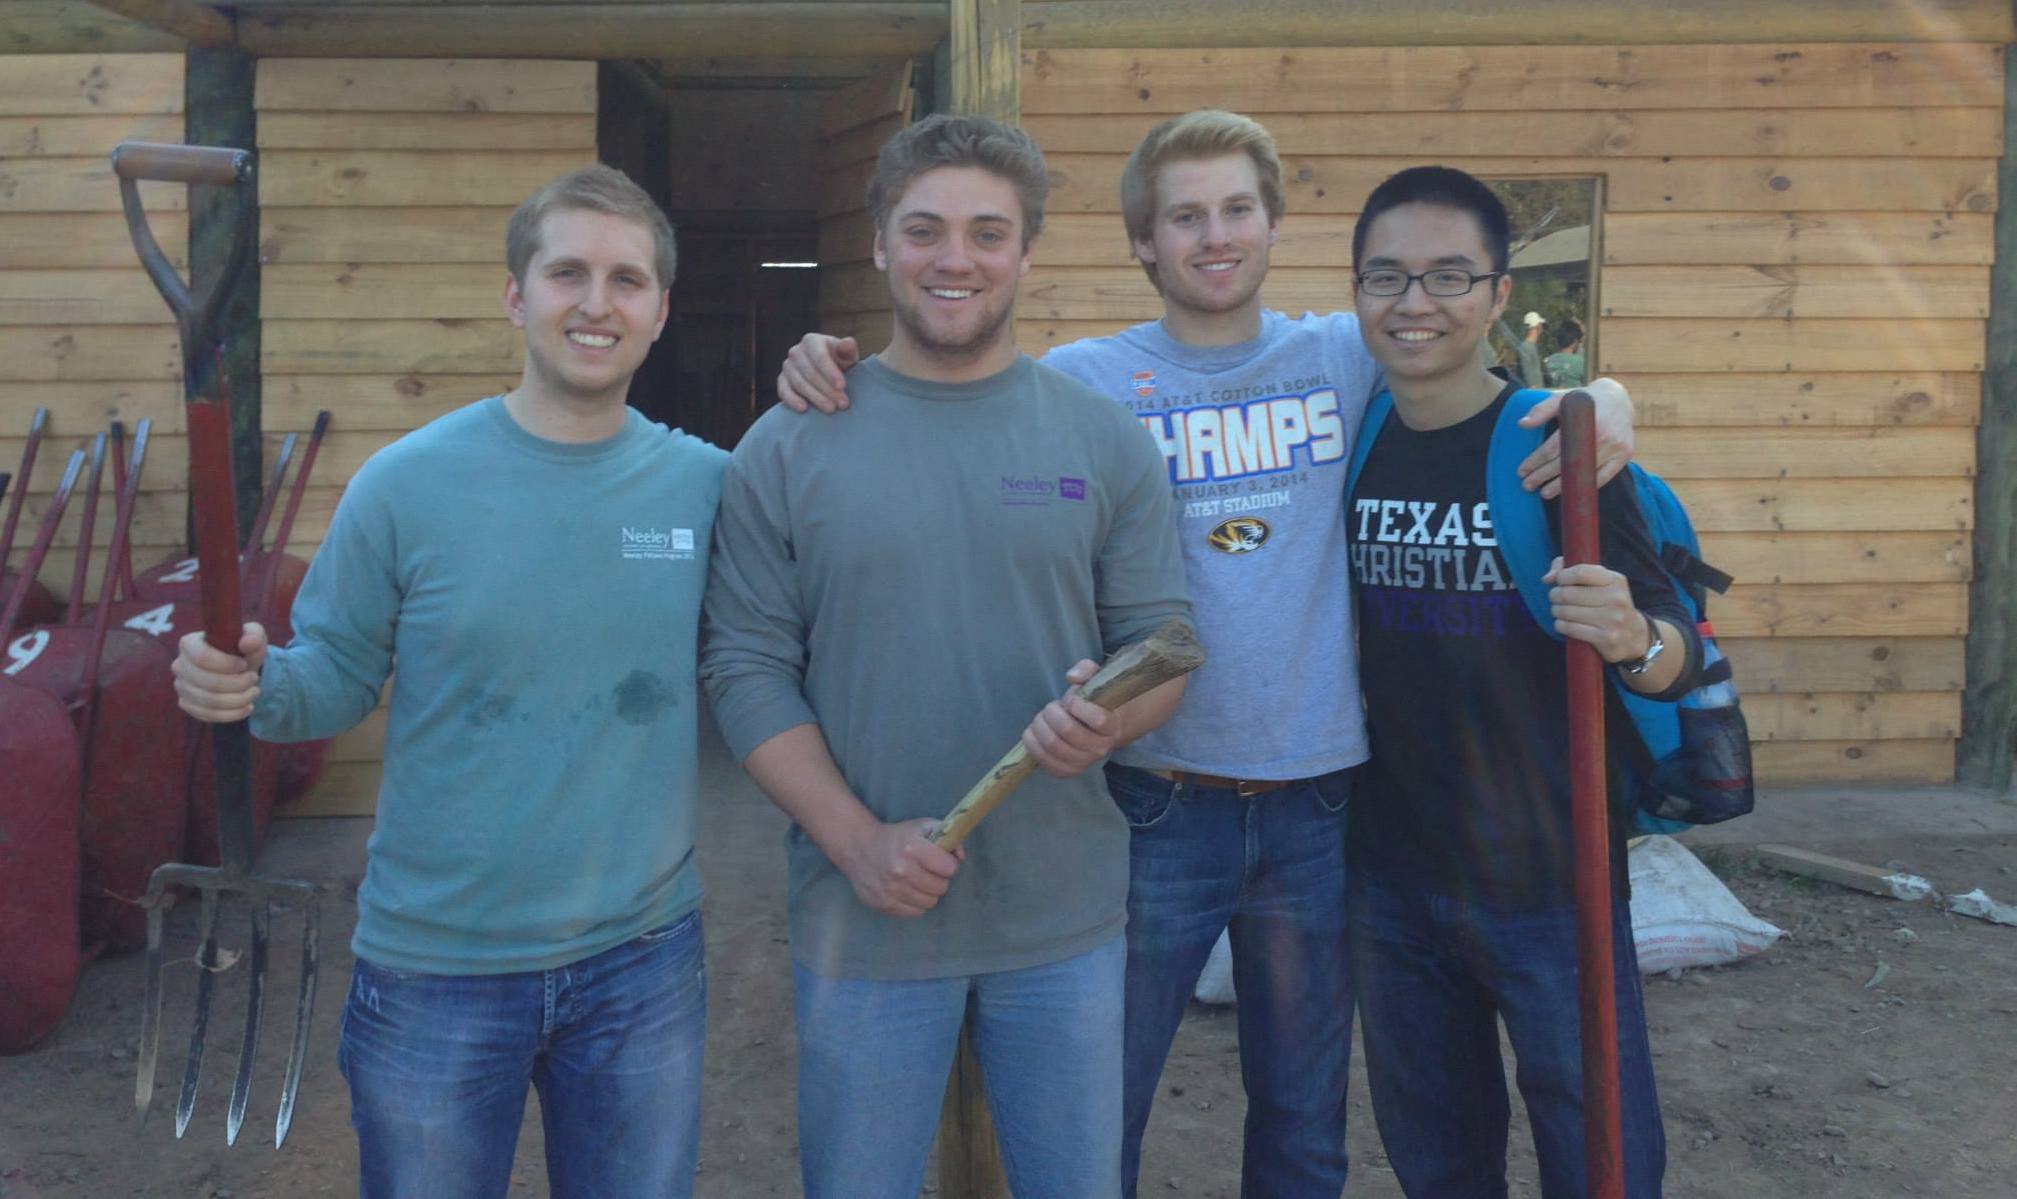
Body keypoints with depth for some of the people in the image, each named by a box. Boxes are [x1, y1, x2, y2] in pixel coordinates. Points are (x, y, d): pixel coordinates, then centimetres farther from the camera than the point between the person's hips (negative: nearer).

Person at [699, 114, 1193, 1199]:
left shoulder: (1108, 443, 0)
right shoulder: (786, 449, -3)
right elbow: (746, 668, -5)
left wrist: (1107, 721, -20)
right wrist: (858, 841, -15)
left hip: (1066, 913, 1)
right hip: (864, 912, -1)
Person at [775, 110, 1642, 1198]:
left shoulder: (1348, 357, 3)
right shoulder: (1080, 380, -4)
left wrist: (1604, 401, -10)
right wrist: (830, 374, -18)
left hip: (1318, 796, 2)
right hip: (1155, 805, -2)